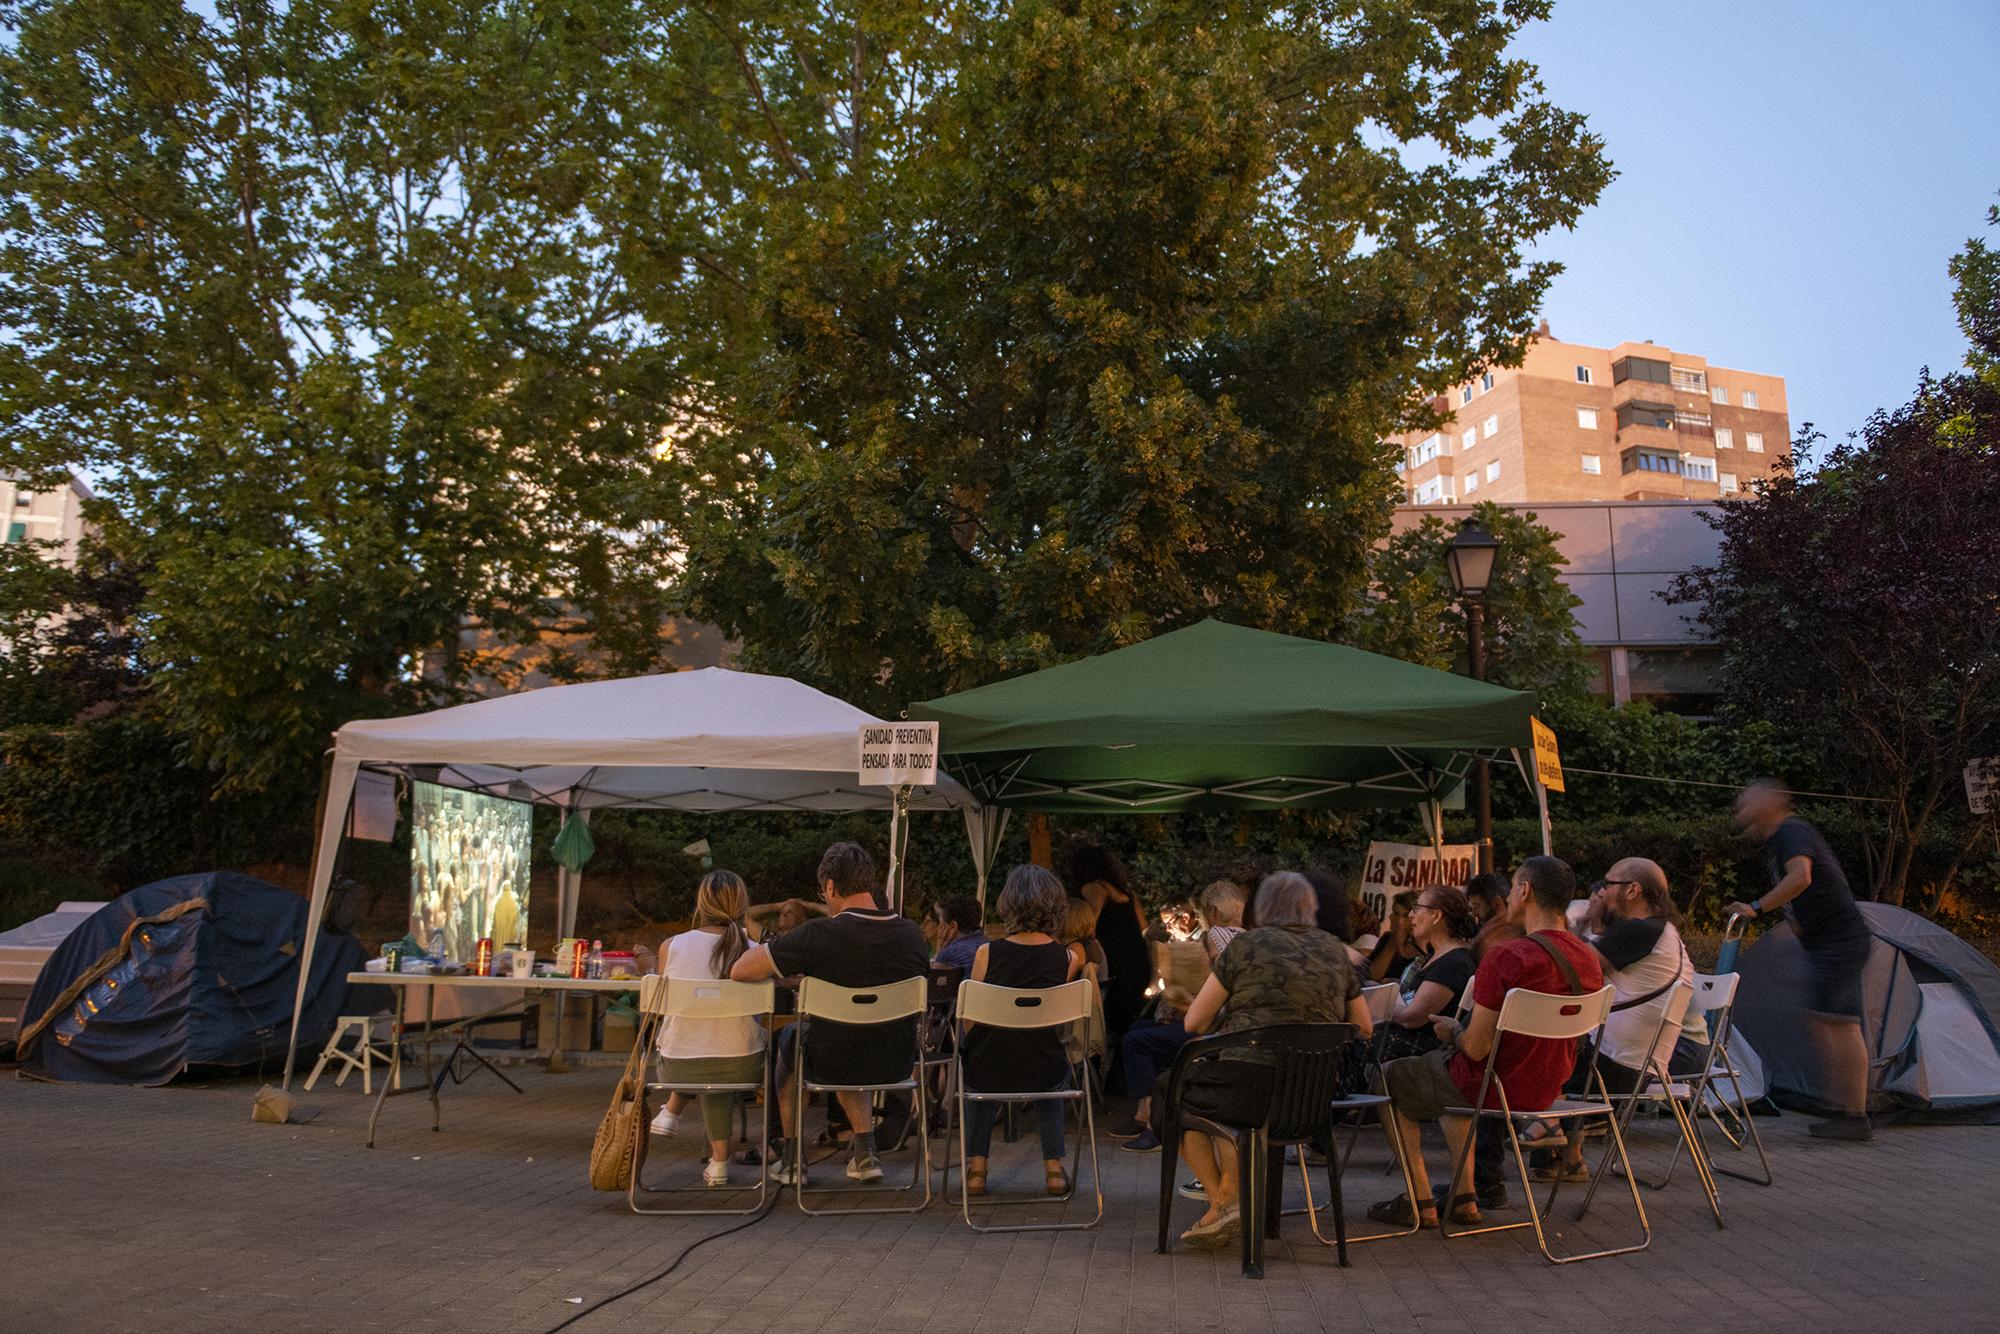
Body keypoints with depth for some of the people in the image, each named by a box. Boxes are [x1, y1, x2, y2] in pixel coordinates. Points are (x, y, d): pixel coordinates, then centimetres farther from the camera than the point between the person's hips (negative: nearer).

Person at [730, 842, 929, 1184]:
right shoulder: (911, 933, -8)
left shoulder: (817, 934, -23)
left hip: (834, 1063, -4)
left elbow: (740, 972, -20)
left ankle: (791, 1159, 38)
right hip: (897, 1064, 4)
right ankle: (864, 1152, 30)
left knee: (789, 1038, 32)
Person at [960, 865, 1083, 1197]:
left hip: (989, 1074, 0)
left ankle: (976, 1167, 27)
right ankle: (1054, 1168, 28)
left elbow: (971, 1020, 3)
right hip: (1044, 1075, 1)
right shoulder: (1067, 958, -6)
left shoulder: (987, 953, -9)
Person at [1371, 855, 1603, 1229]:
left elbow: (1476, 1048, -26)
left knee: (1388, 1078, 15)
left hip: (1495, 1086, -8)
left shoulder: (1506, 957, -28)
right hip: (1547, 1089, 8)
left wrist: (1452, 1030, -3)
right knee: (1454, 1080, 35)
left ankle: (1420, 1202, 18)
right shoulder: (1589, 960, -3)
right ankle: (1463, 1197, 31)